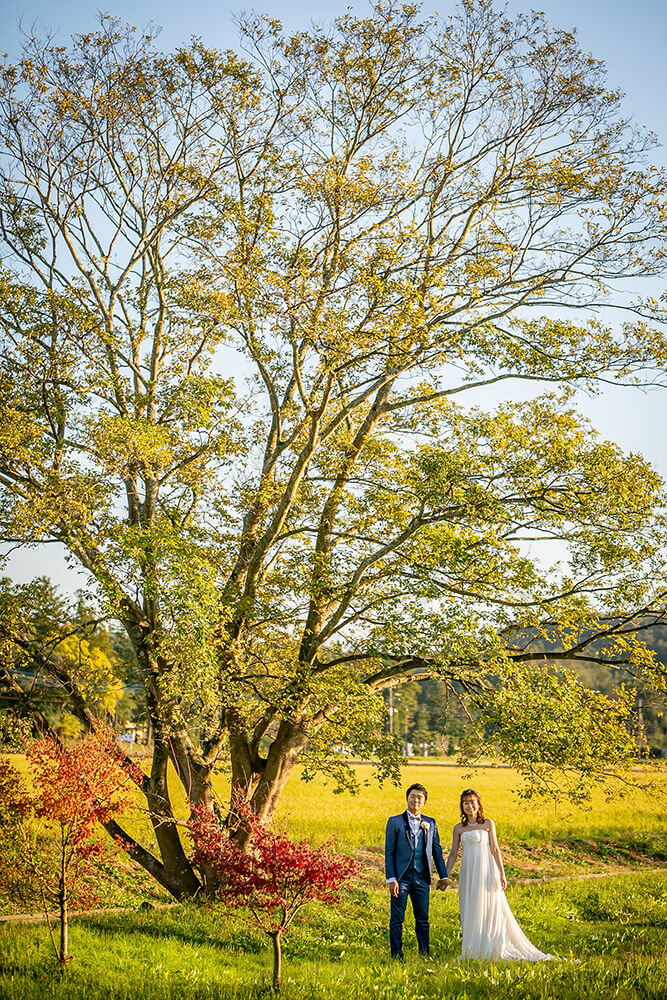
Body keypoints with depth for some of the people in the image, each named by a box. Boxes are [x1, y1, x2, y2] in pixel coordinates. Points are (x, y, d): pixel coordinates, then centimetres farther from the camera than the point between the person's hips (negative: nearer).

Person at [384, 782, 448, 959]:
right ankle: (396, 955, 9)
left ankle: (424, 955, 17)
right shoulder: (395, 822, 2)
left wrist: (443, 876, 11)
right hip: (401, 876, -3)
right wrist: (391, 879, -9)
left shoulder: (430, 823, 12)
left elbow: (437, 850, 16)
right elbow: (389, 852, -1)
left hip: (421, 878, 3)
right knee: (397, 918, 1)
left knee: (423, 918, 8)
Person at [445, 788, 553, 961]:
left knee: (489, 911, -3)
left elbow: (495, 849, -1)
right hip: (467, 874, 3)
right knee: (470, 913, 5)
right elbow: (453, 854, 10)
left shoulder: (488, 823, 2)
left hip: (486, 872, -3)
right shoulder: (458, 828, 8)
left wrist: (501, 875, -6)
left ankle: (491, 950, 4)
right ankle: (473, 952, 12)